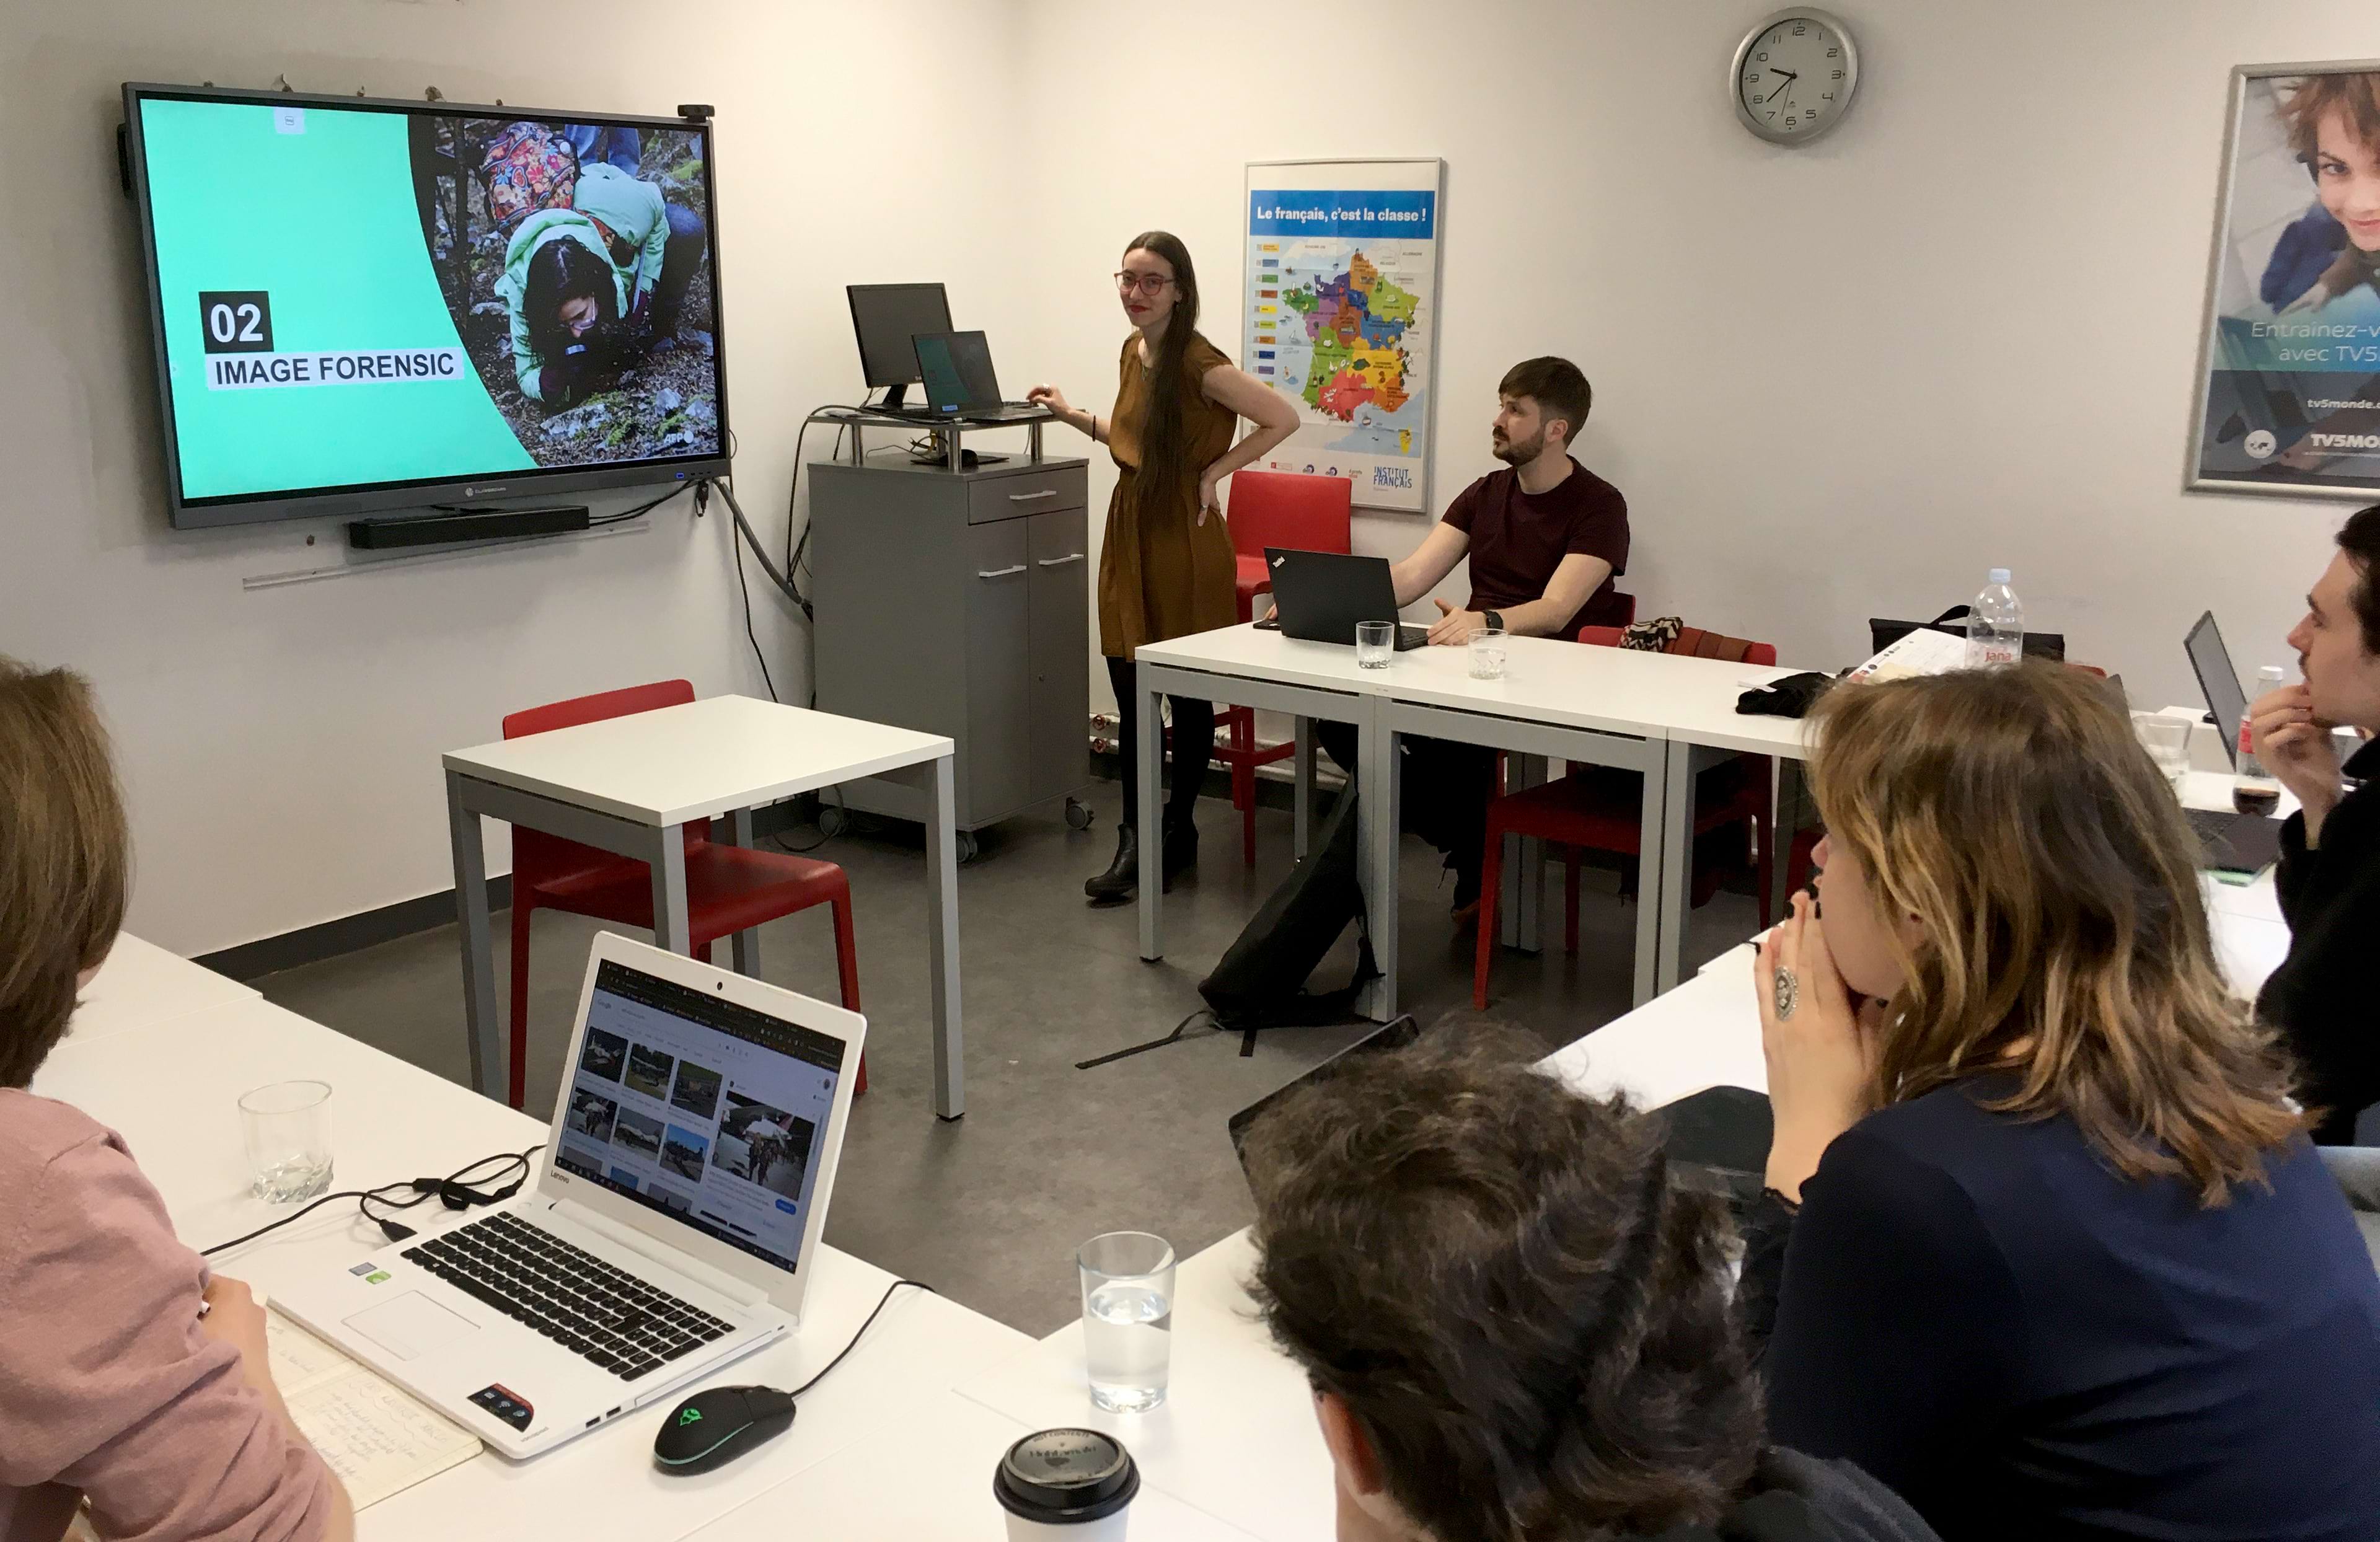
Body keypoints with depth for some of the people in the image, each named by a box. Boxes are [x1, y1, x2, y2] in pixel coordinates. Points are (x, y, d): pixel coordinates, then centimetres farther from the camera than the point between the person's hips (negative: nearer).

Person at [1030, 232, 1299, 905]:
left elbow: (1283, 418, -18)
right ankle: (1136, 842, 13)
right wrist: (1072, 415, 17)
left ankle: (1178, 833, 19)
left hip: (1182, 538, -7)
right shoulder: (1133, 351, 11)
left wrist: (1215, 472, -15)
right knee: (1130, 694, 6)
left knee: (1188, 694, 6)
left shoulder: (1198, 363, -14)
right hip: (1130, 531, 7)